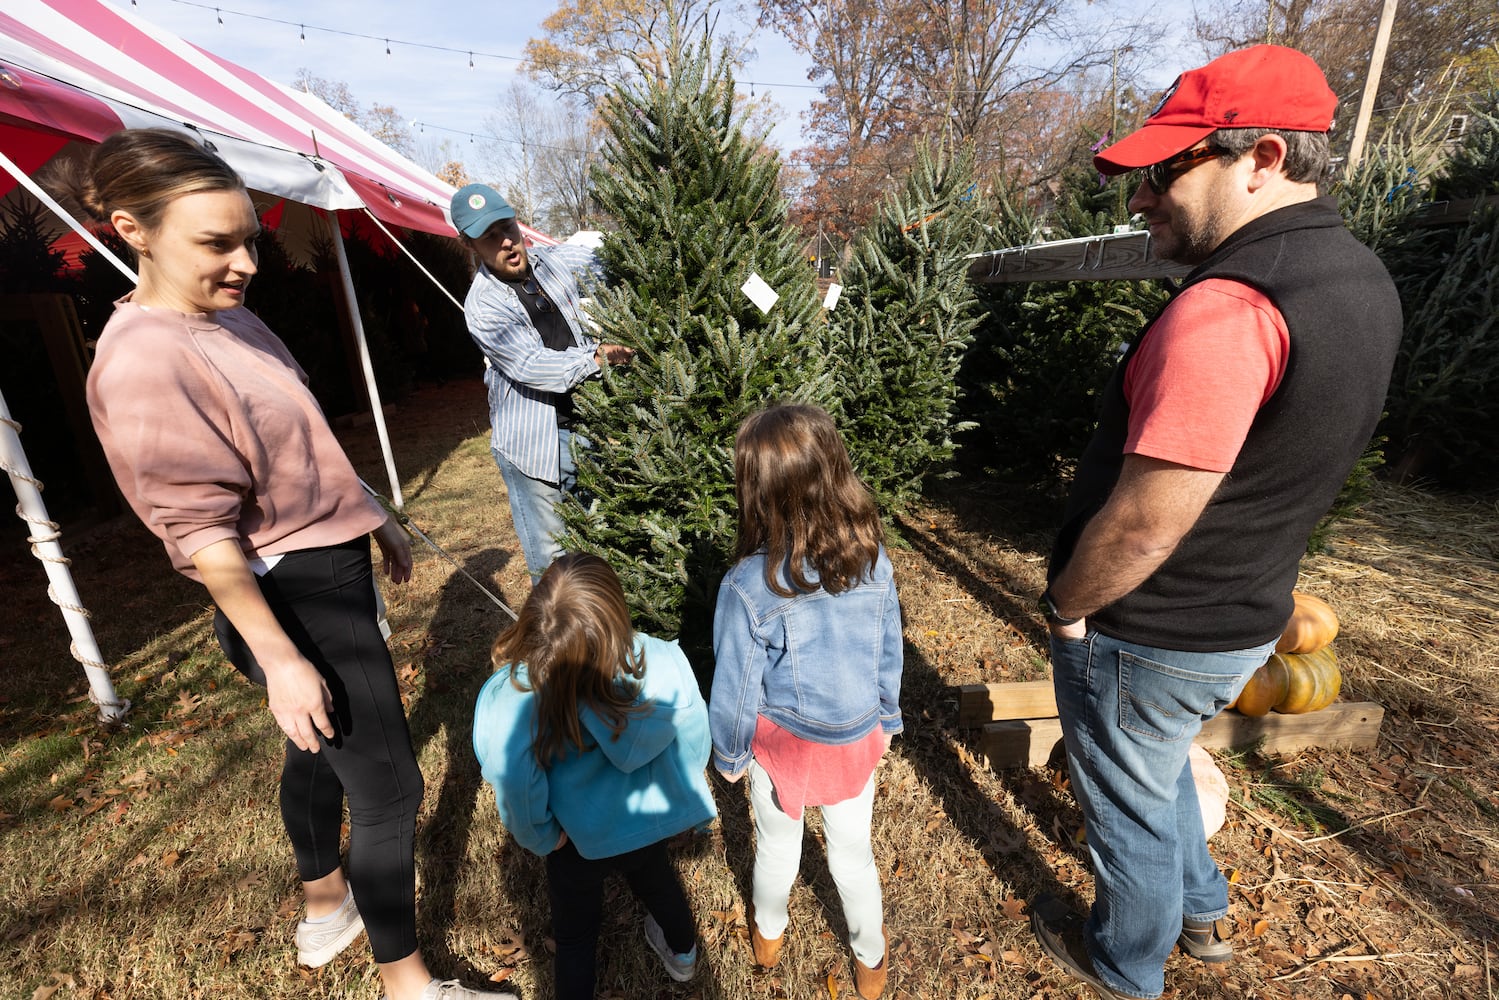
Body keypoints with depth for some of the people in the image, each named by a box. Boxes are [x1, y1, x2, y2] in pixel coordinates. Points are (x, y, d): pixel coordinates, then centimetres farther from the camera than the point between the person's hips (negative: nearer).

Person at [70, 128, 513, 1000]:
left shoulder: (231, 314, 6)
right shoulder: (144, 362, -21)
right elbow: (200, 533, -22)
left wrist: (375, 516, 20)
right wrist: (281, 659, -20)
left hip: (333, 569, 10)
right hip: (296, 600, -10)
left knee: (320, 751, 26)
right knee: (389, 790, 2)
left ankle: (327, 907, 52)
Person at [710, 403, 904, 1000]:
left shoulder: (748, 586, -29)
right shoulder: (874, 560, -18)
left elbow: (735, 686, -17)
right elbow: (889, 655, -4)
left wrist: (729, 755, 1)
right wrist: (886, 721, 14)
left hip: (782, 743, -2)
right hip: (858, 740, 2)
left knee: (777, 847, 26)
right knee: (852, 851, 26)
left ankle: (768, 935, 56)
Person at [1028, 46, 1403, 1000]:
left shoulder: (1224, 310, -29)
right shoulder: (1363, 281, 3)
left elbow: (1140, 530, -30)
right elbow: (1270, 472, 11)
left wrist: (1066, 606, -11)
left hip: (1148, 640, -8)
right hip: (1245, 622, 9)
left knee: (1131, 805, 18)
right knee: (1160, 768, 33)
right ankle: (1203, 912, 56)